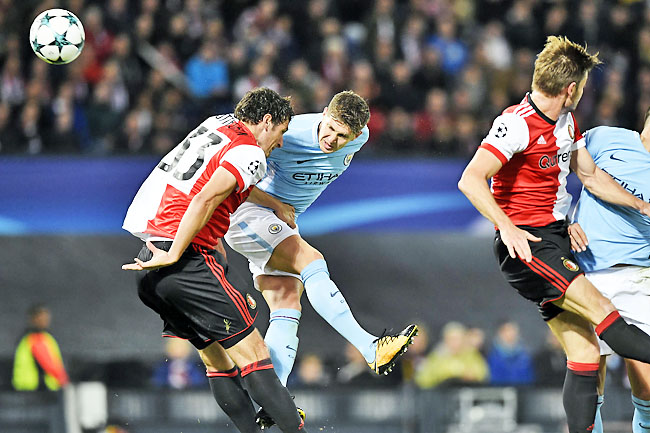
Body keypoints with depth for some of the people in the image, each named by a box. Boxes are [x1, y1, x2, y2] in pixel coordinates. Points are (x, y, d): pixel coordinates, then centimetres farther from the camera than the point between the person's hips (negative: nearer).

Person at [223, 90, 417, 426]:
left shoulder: (359, 137, -6)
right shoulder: (288, 136, -25)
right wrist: (277, 206, -14)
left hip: (282, 225, 7)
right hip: (247, 213, -7)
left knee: (287, 311, -5)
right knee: (312, 262, -25)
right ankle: (372, 350, -31)